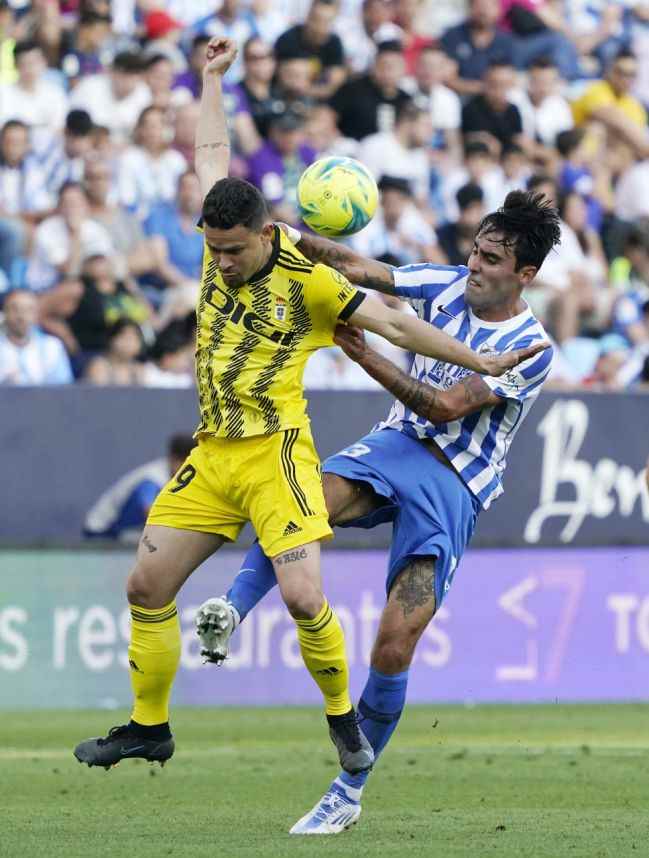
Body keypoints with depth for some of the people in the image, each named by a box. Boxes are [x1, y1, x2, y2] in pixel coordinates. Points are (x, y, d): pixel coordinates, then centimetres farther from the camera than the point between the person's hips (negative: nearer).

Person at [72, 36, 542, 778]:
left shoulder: (308, 281, -10)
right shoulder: (221, 244, 4)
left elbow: (394, 325, -2)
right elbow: (211, 154, 18)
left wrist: (479, 363, 0)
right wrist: (212, 76, 24)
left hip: (276, 453, -6)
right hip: (211, 457, 6)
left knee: (303, 597, -17)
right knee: (146, 585, 3)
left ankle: (344, 720, 4)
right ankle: (149, 726, 16)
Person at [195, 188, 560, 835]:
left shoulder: (530, 349, -10)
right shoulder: (448, 285, 6)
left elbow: (447, 407, -17)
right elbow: (359, 270, 4)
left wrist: (365, 356, -20)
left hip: (454, 486, -4)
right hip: (398, 443, 4)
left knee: (395, 642, -13)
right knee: (309, 501, -33)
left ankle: (350, 791, 1)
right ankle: (230, 613, -49)